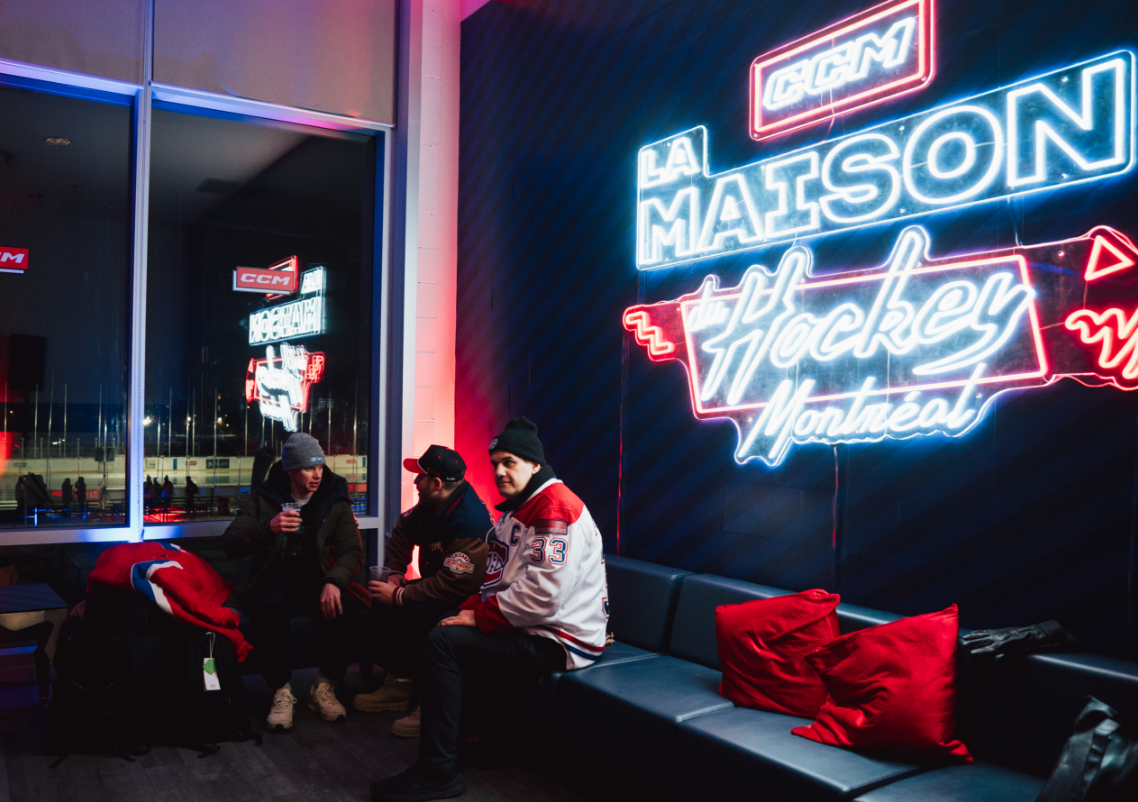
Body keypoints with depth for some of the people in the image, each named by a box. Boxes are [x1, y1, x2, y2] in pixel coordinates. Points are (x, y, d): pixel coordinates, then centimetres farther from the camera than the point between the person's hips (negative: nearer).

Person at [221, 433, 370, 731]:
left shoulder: (334, 499, 5)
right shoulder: (264, 498, 2)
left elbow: (352, 550, -4)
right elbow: (230, 545, -7)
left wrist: (334, 581, -25)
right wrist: (268, 528, -26)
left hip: (318, 578, 1)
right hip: (275, 578, -1)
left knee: (342, 606, -32)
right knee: (270, 607, -36)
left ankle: (324, 688, -11)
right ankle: (281, 692, -18)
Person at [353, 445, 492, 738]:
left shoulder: (470, 523, -31)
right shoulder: (430, 507, -2)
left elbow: (452, 586, -33)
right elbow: (403, 532, 17)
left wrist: (399, 596, -24)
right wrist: (395, 574, 4)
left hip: (468, 601, -10)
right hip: (438, 586, 10)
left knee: (420, 615, -32)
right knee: (383, 601, 3)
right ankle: (399, 685, 10)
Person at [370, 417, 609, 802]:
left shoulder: (555, 509, -19)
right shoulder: (516, 507, 16)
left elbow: (543, 597, -28)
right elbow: (499, 579, 19)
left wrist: (480, 616, -17)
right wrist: (472, 608, 0)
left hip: (559, 639, -11)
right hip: (527, 628, 11)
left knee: (444, 641, -16)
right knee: (453, 627, 19)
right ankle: (476, 735, 21)